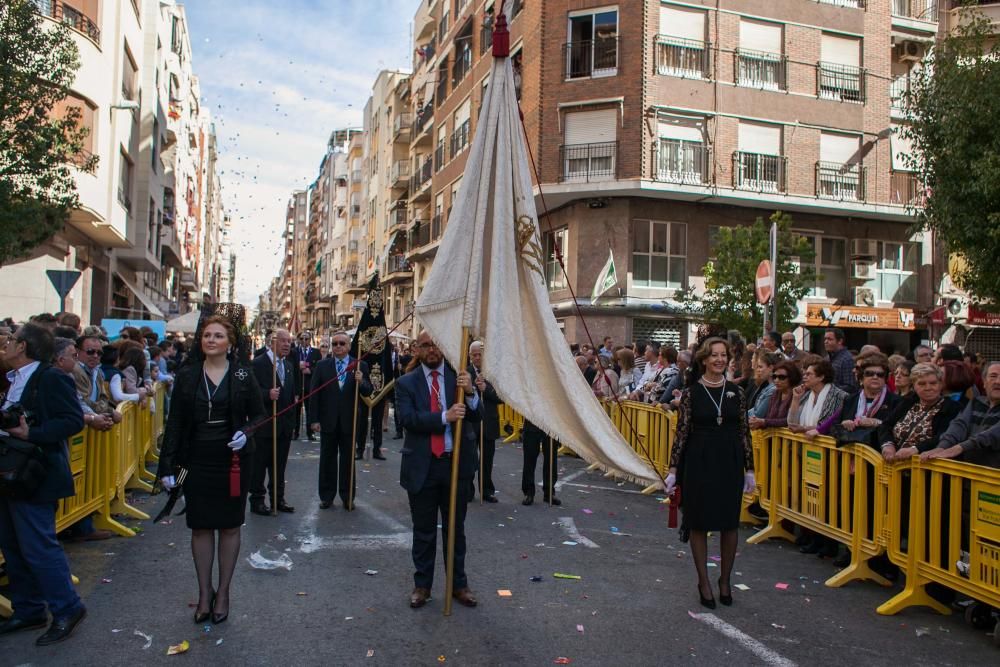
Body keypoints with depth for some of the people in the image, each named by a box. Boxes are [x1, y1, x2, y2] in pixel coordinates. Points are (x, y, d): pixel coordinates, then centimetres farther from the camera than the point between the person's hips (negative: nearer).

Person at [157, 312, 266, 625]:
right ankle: (204, 593, 20)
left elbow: (259, 415, 4)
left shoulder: (243, 375, -2)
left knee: (229, 526, 8)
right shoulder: (186, 376, 1)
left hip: (233, 461, -1)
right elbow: (175, 423, 2)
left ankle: (223, 592, 22)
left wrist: (245, 433, -17)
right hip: (196, 461, 1)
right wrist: (168, 466, -2)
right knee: (200, 526, 6)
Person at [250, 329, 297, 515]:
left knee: (280, 465, 13)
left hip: (284, 425, 7)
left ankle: (278, 498, 22)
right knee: (259, 464, 3)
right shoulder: (258, 364, -10)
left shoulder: (289, 365, 15)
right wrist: (268, 394, -32)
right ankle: (257, 500, 12)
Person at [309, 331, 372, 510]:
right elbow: (314, 394, 0)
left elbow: (368, 392, -4)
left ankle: (347, 497, 19)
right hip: (328, 421, 1)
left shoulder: (360, 366, -2)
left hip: (349, 421, 0)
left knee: (348, 460, 9)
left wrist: (361, 382, -27)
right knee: (327, 459, 10)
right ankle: (326, 496, 21)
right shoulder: (322, 366, 0)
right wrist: (314, 420, -5)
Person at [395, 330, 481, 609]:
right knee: (424, 531, 11)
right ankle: (422, 585, 25)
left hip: (457, 462, 1)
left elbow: (476, 416, -5)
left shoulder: (460, 376, 2)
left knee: (456, 529, 13)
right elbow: (407, 418, -15)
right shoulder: (406, 383, 0)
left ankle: (458, 584, 26)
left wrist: (471, 392, -25)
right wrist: (445, 417, -27)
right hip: (422, 466, -1)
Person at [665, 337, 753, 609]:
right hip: (699, 463, -2)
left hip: (730, 463, 2)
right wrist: (673, 469, -6)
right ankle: (703, 582, 20)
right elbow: (682, 432, -3)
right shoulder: (691, 393, -3)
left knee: (730, 523, 9)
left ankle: (725, 580, 27)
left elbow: (744, 432, 6)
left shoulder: (736, 392, 3)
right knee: (699, 523, 5)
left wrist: (749, 469, 5)